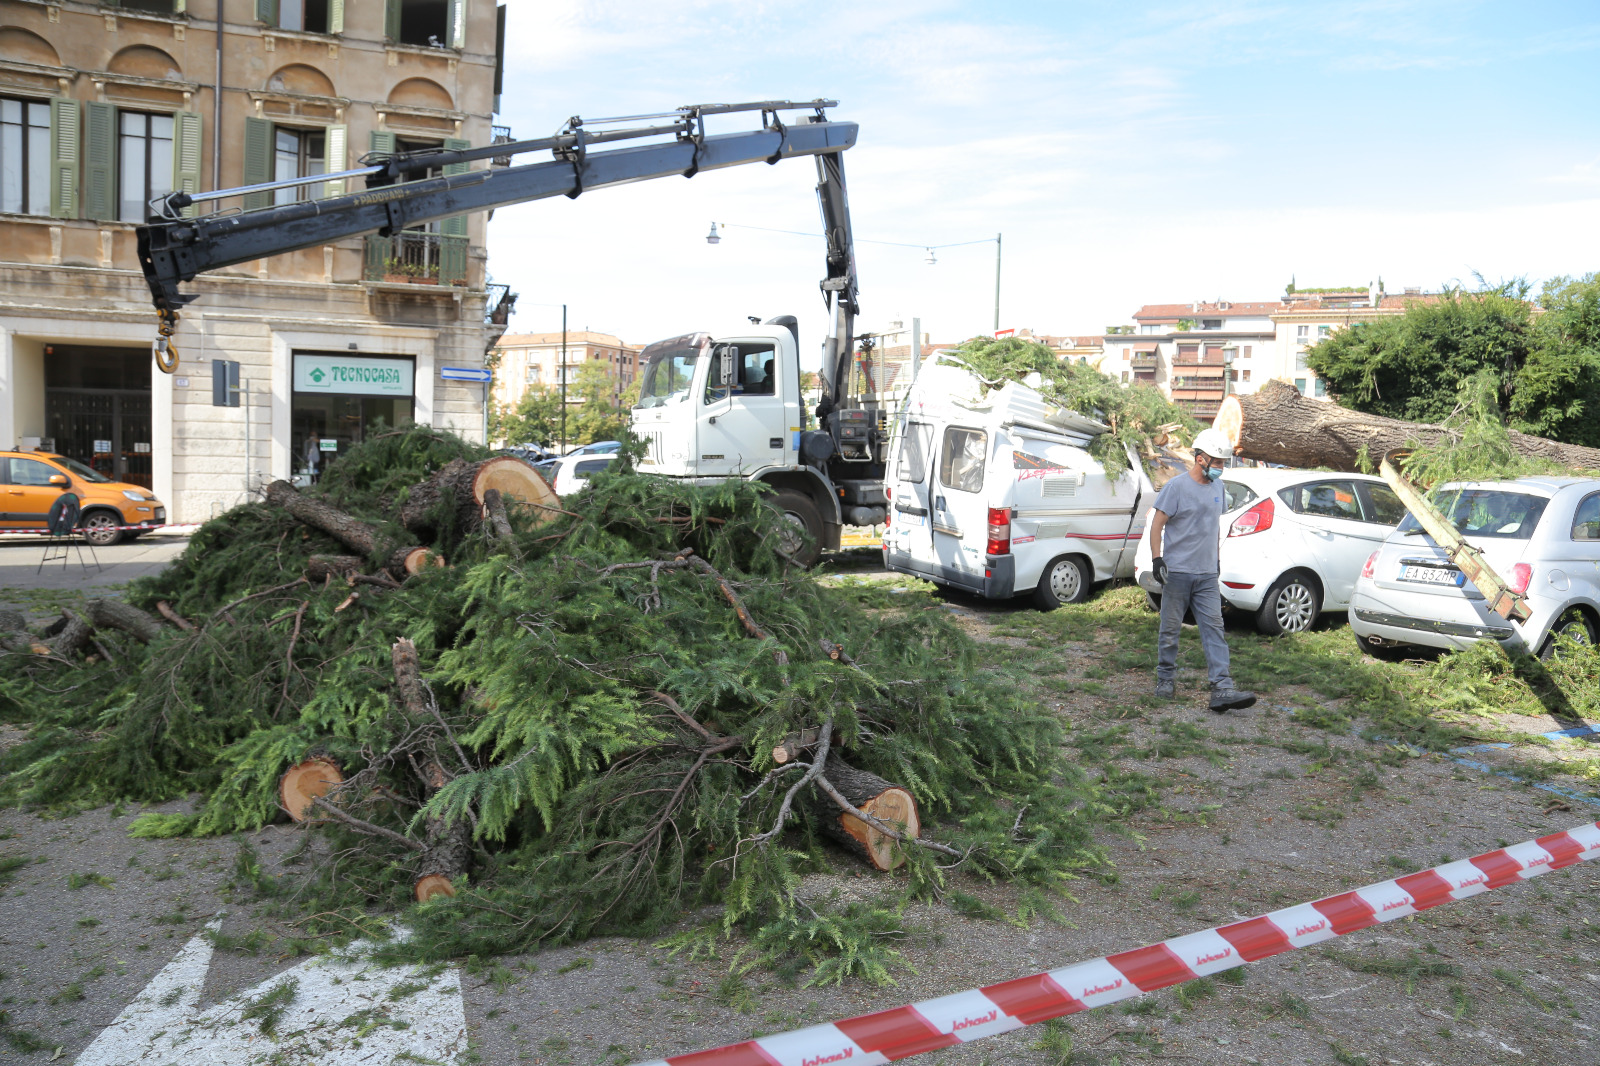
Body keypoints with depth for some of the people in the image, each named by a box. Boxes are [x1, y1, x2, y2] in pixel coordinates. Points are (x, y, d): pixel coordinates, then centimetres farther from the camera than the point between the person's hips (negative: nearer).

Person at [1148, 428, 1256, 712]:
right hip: (1177, 572, -5)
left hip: (1207, 574, 5)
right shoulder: (1176, 487, -8)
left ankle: (1222, 691, -8)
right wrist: (1157, 559, -18)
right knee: (1171, 630, 4)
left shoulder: (1217, 488, 12)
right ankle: (1166, 680, 19)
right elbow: (1157, 525, -9)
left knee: (1214, 630, -3)